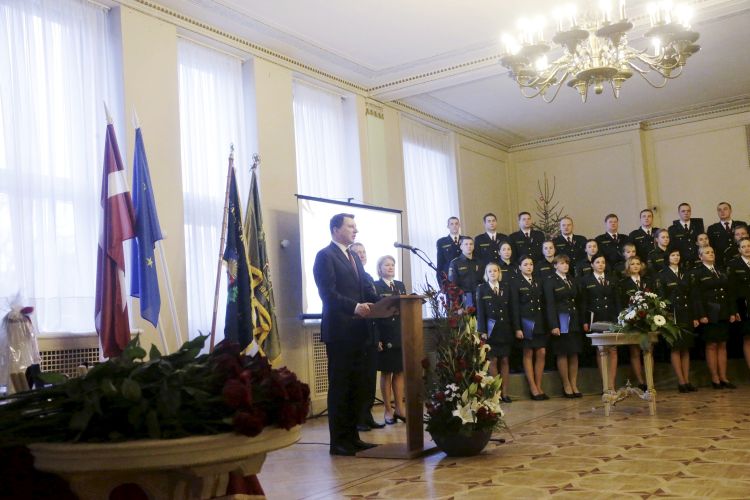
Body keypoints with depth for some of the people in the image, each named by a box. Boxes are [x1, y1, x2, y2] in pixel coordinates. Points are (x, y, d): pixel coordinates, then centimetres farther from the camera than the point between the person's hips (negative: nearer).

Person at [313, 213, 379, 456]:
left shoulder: (354, 257, 20)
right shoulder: (325, 256, -7)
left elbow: (366, 289, 17)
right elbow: (328, 293, -17)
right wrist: (355, 307, -28)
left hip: (357, 330, 8)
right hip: (339, 330, -8)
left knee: (357, 386, 11)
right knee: (339, 387, 0)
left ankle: (352, 436, 21)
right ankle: (338, 441, 8)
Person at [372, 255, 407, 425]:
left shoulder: (400, 285, 13)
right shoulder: (375, 286, -2)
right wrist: (376, 338, -15)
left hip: (401, 335, 5)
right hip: (385, 335, -5)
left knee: (400, 372, 7)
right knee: (386, 372, 2)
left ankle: (399, 408, 14)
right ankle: (388, 410, 8)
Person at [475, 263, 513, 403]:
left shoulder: (506, 287, 8)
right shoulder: (481, 289, 1)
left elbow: (510, 308, 7)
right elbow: (480, 312, -3)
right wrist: (482, 331, -10)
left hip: (505, 329, 3)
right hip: (491, 329, -2)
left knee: (505, 360, 5)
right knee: (493, 361, 1)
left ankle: (504, 392, 9)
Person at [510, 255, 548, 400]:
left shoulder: (538, 282, 14)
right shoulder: (516, 283, -1)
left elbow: (543, 304, 12)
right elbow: (515, 307, -6)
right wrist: (517, 328, -12)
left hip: (540, 323, 5)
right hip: (526, 323, -4)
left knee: (541, 353, 0)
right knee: (528, 354, 1)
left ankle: (539, 387, 8)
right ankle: (533, 389, 4)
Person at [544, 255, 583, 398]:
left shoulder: (572, 280, 15)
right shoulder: (550, 282, -2)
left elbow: (577, 302, 14)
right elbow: (550, 305, -8)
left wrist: (582, 321, 7)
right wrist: (553, 325, -15)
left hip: (574, 321, 5)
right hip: (561, 321, -5)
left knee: (574, 353, 5)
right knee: (562, 354, -1)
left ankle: (574, 385, 11)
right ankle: (566, 386, 7)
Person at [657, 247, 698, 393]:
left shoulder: (684, 274, 15)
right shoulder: (662, 275, 0)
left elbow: (690, 296, 14)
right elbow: (661, 297, -5)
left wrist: (694, 317, 9)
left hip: (686, 315, 5)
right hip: (672, 315, -5)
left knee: (686, 349, 5)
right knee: (675, 348, -4)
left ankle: (687, 381, 8)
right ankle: (681, 382, -2)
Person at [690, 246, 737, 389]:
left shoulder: (721, 272, 16)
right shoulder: (696, 273, -1)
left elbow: (728, 293, 15)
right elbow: (696, 296, -8)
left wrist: (732, 312, 6)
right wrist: (701, 315, -15)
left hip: (723, 314, 5)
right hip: (709, 315, -5)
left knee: (722, 345, 6)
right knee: (711, 345, -2)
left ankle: (724, 378, 9)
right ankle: (715, 378, 3)